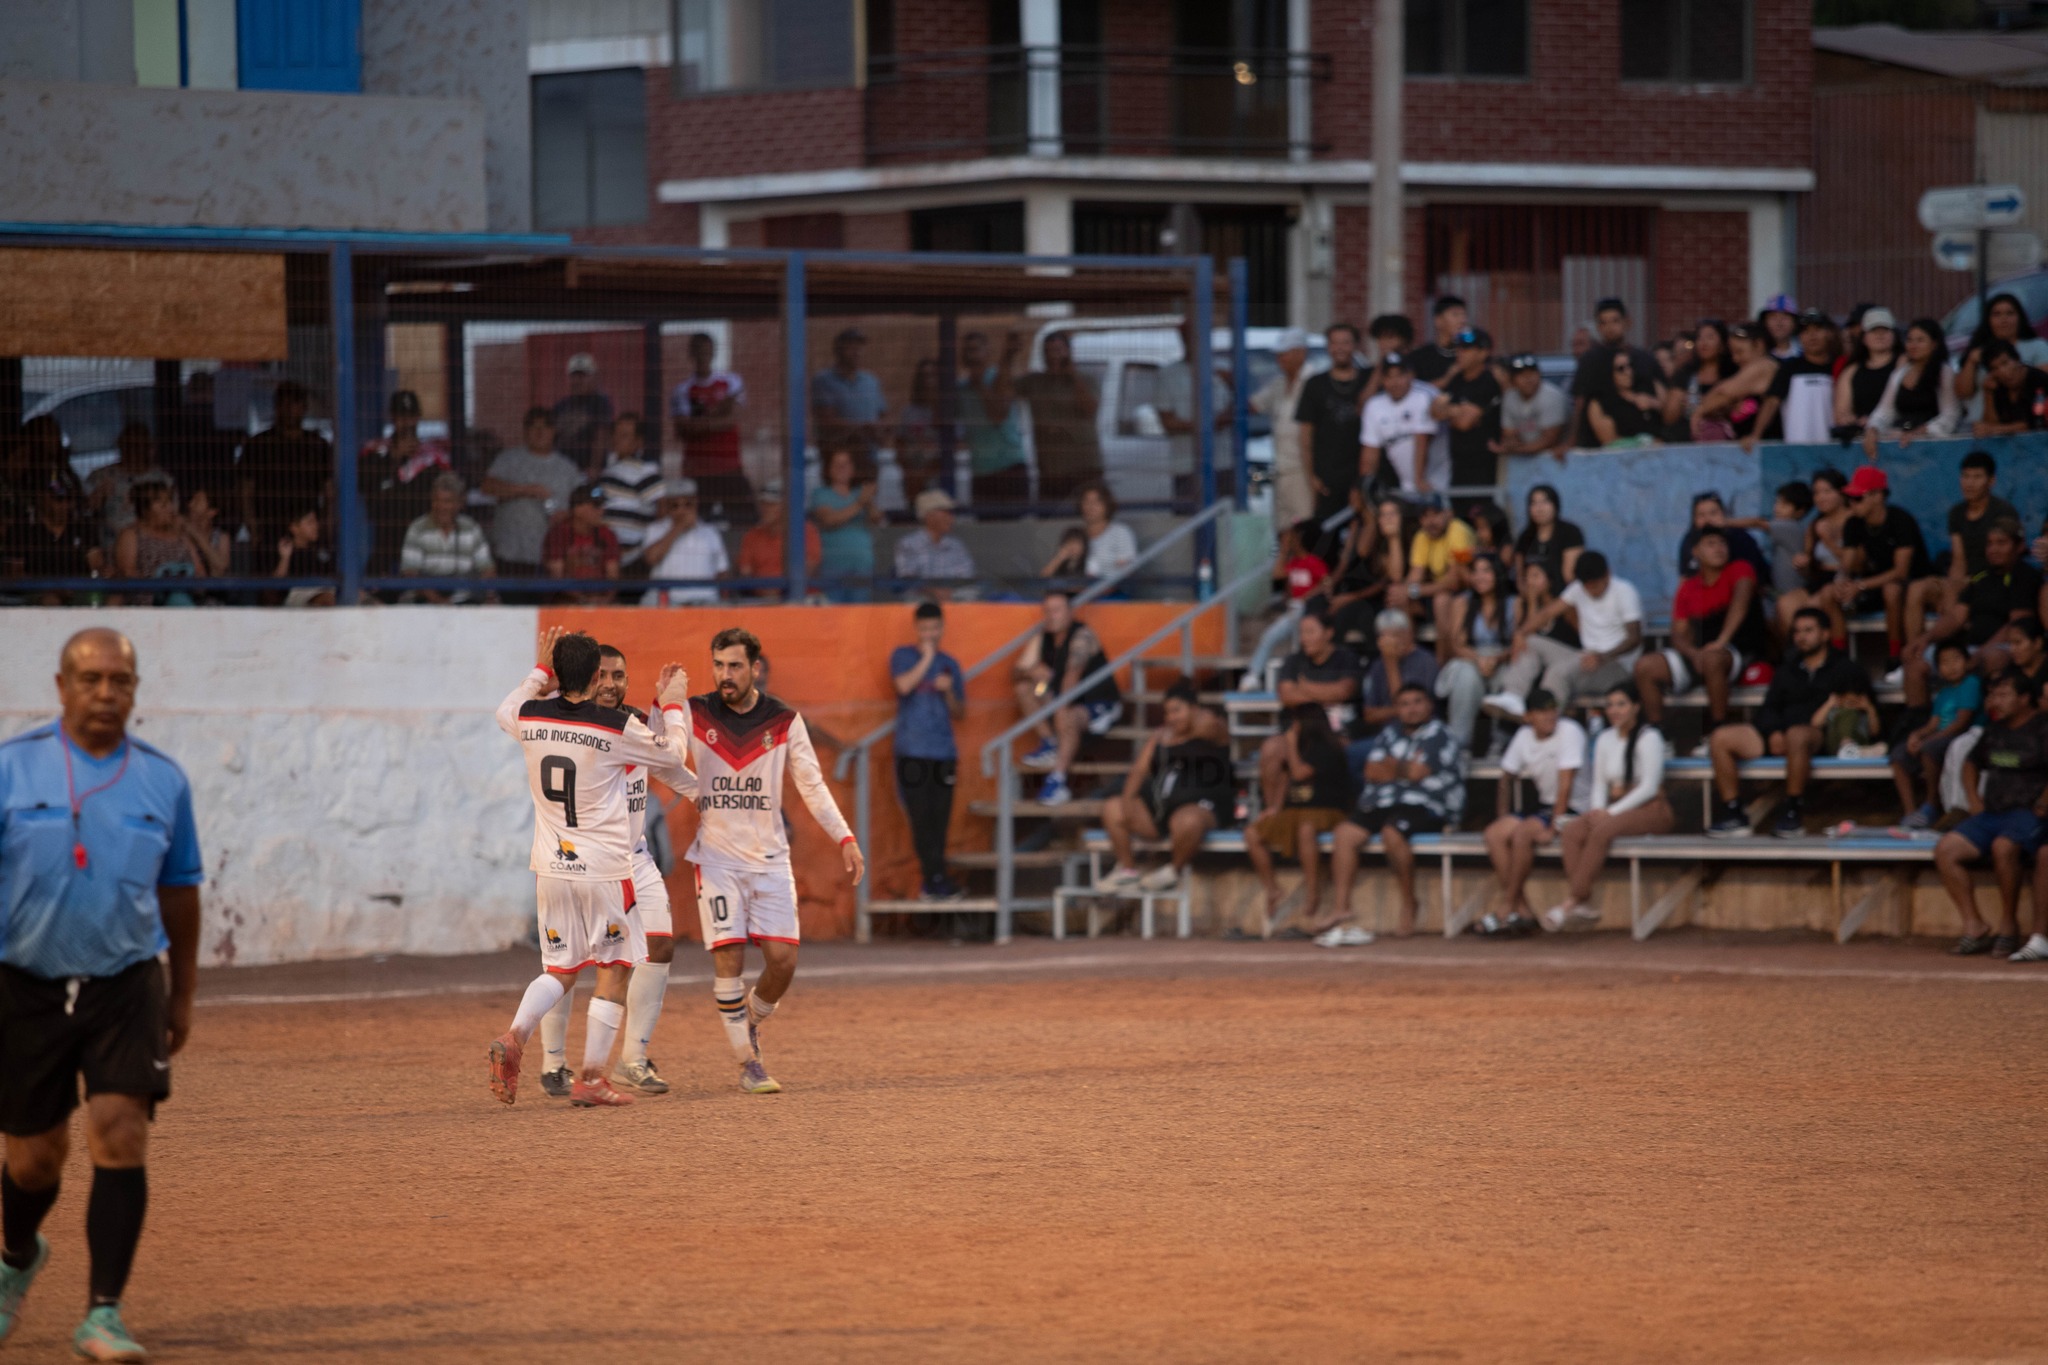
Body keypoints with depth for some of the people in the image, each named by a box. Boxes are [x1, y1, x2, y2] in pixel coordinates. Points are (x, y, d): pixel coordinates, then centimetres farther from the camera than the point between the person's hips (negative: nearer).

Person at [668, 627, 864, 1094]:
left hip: (769, 857, 1)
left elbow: (812, 785, 5)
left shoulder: (784, 722, 1)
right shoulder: (695, 715, -1)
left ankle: (751, 1021, 25)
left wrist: (845, 839, -3)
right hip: (717, 857, -1)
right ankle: (748, 1063, -1)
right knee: (729, 956, -11)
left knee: (782, 958, -6)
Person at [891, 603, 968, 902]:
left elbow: (960, 712, 18)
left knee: (939, 820, 0)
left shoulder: (950, 664, 16)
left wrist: (949, 692, -1)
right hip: (912, 753, -3)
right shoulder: (903, 656, 6)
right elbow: (904, 686, -14)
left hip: (943, 754, 3)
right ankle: (936, 879, -7)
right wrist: (927, 658, -9)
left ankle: (930, 884, 5)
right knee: (922, 819, -8)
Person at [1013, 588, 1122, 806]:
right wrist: (1030, 672, -23)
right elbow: (1016, 674, 1)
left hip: (1101, 706, -8)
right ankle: (1049, 744, -10)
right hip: (1071, 702, 8)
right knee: (1025, 687, -7)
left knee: (1067, 718, -37)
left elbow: (1073, 675, -30)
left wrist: (1062, 707, -40)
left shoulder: (1082, 637, -18)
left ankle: (1058, 780, -37)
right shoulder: (1041, 639, 5)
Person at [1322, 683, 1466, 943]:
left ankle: (1409, 903, -14)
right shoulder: (1390, 734, 19)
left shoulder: (1439, 735, -1)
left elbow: (1417, 772, -12)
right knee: (1345, 834, -16)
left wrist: (1391, 767, 7)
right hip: (1381, 804, 7)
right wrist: (1405, 768, -4)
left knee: (1392, 833, -36)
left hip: (1425, 807, -7)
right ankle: (1342, 916, -19)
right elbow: (1372, 772, 9)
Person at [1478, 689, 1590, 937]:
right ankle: (1523, 911, -17)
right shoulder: (1524, 736, 4)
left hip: (1573, 809, -7)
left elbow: (1565, 783, -20)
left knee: (1522, 833, -30)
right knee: (1494, 834, -14)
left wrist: (1553, 827, -23)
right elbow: (1507, 777, 14)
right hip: (1544, 804, 7)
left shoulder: (1569, 731, -16)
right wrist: (1503, 814, 1)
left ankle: (1506, 907, -18)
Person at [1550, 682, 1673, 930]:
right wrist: (1599, 810, -6)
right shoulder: (1605, 739, 15)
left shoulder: (1649, 738, -6)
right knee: (1571, 832, -23)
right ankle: (1584, 905, -33)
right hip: (1616, 811, 6)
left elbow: (1649, 787, -12)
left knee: (1602, 832, -35)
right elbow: (1599, 784, 15)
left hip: (1651, 811, -6)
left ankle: (1571, 902, -35)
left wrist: (1612, 813, -17)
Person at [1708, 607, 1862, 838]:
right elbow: (1769, 708, 18)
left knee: (1795, 735, -43)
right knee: (1720, 739, -13)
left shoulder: (1844, 669, 14)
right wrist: (1773, 732, -3)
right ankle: (1732, 814, -19)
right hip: (1779, 735, 6)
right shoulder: (1787, 670, 29)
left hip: (1820, 735, -6)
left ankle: (1793, 812, -34)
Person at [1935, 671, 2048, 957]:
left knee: (2003, 847, -38)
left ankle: (2008, 925, -22)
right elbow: (1972, 763, 35)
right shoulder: (1995, 730, 19)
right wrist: (1974, 800, 20)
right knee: (1945, 850, -15)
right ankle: (1974, 927, -12)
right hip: (1992, 813, 7)